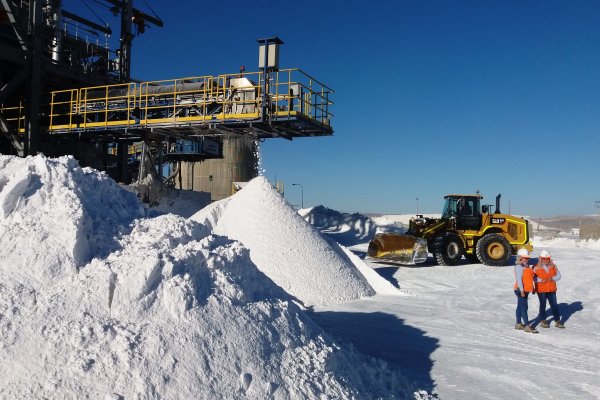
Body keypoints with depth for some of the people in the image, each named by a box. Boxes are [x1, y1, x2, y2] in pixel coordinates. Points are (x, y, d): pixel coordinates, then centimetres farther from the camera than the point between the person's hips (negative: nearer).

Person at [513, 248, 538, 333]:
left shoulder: (526, 266, 14)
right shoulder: (519, 266, -16)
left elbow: (529, 277, 19)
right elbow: (519, 279, -21)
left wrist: (533, 288, 19)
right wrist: (521, 290, -24)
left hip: (526, 290, 10)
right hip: (521, 290, -10)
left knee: (520, 307, 14)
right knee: (524, 308, -8)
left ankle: (518, 324, 22)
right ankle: (527, 326, -7)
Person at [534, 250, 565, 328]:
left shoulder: (553, 266, 5)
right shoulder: (537, 267, -6)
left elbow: (558, 276, 3)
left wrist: (552, 278, -15)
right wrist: (540, 280, -24)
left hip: (552, 289, 3)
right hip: (541, 290, -3)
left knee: (554, 305, 4)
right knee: (543, 305, 8)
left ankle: (557, 321, 13)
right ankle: (542, 321, 21)